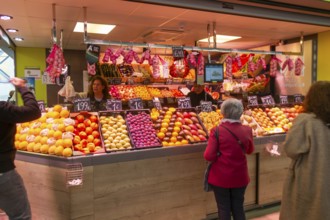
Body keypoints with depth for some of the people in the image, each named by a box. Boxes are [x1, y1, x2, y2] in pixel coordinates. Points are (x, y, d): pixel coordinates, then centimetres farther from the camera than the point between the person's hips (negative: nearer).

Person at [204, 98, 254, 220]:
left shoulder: (217, 131, -18)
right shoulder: (247, 130, -7)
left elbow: (209, 156, -17)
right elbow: (250, 150, 10)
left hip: (221, 177, -3)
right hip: (240, 176, 3)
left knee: (224, 208, 12)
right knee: (238, 207, 19)